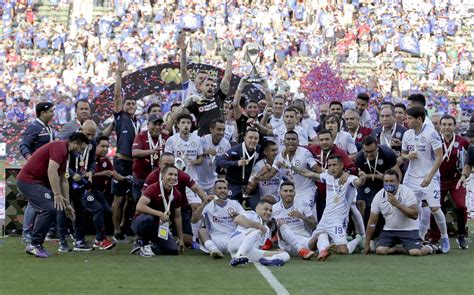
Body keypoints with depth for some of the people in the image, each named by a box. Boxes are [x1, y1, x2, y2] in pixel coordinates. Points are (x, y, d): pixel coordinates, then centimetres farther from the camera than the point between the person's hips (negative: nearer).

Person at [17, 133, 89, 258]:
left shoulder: (65, 153, 18)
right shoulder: (60, 147, -14)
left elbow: (64, 180, 22)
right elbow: (51, 171, -26)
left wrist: (67, 204, 21)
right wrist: (57, 195, -26)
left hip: (35, 181, 11)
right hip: (28, 180, -11)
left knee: (47, 210, 14)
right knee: (49, 209, -16)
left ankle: (36, 244, 17)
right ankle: (34, 245, -11)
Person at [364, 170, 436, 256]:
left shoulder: (407, 192, -15)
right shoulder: (379, 196, -5)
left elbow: (414, 215, -24)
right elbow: (372, 222, 0)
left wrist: (397, 204, -31)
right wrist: (367, 245, 2)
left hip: (409, 229, -3)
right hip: (389, 230, 4)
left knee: (415, 252, -24)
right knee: (380, 250, -21)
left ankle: (429, 248, 11)